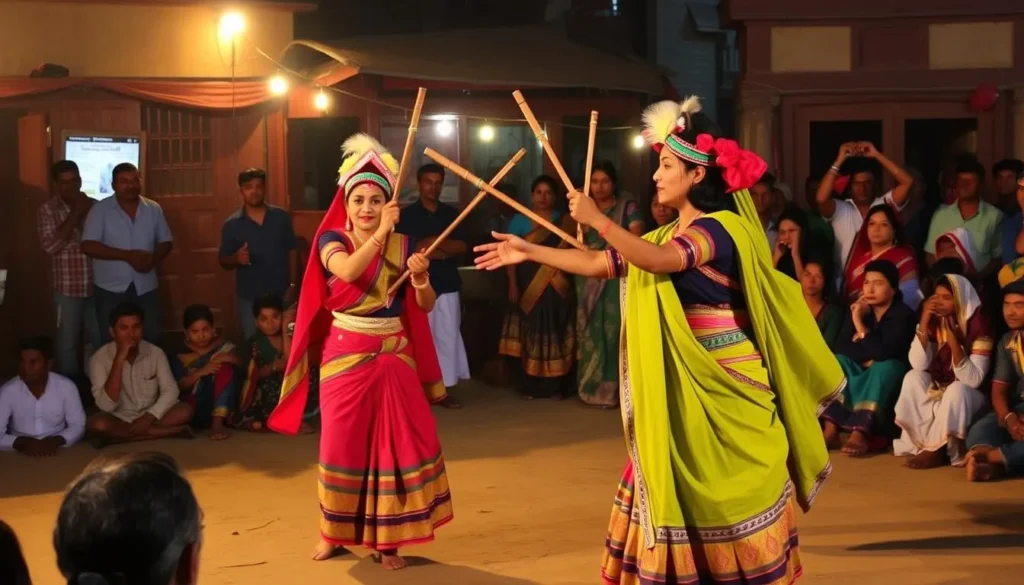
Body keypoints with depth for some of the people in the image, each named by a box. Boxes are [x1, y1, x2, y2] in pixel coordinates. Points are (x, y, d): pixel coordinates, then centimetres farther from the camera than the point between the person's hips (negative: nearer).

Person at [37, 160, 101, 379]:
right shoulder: (48, 210, -4)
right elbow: (50, 245, -18)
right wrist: (74, 214, -17)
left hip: (96, 286, 3)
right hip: (68, 289, -3)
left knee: (98, 340, 12)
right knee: (67, 342, 6)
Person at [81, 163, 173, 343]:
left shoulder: (153, 209, 2)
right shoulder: (100, 210, -8)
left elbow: (165, 242, 9)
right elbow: (88, 246, -15)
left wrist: (153, 259, -14)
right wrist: (128, 256, -23)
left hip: (145, 288, 3)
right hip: (111, 288, -2)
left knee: (150, 339, 8)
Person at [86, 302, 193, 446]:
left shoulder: (155, 353, -4)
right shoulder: (100, 359, -13)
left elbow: (171, 391, -8)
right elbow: (106, 406, -23)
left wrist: (149, 417, -25)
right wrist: (119, 360, -29)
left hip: (149, 417, 3)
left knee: (185, 411, -25)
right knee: (96, 424, -35)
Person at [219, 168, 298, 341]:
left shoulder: (281, 217, 0)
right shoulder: (231, 224, -2)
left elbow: (291, 251, 5)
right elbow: (224, 261, 2)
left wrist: (292, 285, 1)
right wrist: (237, 258, -20)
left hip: (281, 294, 1)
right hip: (249, 298, 0)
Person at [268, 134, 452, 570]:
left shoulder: (403, 245, 2)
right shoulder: (332, 239, -4)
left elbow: (426, 307, -1)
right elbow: (349, 271, -26)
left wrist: (421, 279, -21)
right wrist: (380, 233, -33)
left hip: (394, 356, 1)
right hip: (345, 355, -1)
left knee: (395, 443, 1)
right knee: (343, 444, 5)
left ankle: (386, 538, 11)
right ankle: (335, 531, 23)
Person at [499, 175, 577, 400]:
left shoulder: (564, 221, 7)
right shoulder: (519, 220, 6)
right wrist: (512, 284, -5)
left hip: (556, 289, 0)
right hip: (528, 288, 0)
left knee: (555, 334, 0)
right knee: (529, 334, 0)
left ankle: (555, 386, 5)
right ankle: (529, 386, 5)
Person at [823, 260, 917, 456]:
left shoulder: (903, 315, -16)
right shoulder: (858, 309, 0)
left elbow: (883, 352, -30)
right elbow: (840, 348, -9)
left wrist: (859, 324, -27)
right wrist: (868, 357, -21)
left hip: (887, 377, -5)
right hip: (859, 372, 5)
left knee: (886, 367, -34)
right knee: (836, 361, -20)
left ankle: (860, 433, -47)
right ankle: (830, 430, -34)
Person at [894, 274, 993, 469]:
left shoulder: (978, 325, -21)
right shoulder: (936, 321, -5)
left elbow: (973, 380, -27)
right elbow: (918, 365, -15)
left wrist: (954, 343, -39)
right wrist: (924, 322, -22)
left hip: (968, 396, -6)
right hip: (940, 389, 6)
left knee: (956, 389, -35)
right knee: (913, 377, -18)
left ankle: (936, 449, -21)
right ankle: (917, 442, -17)